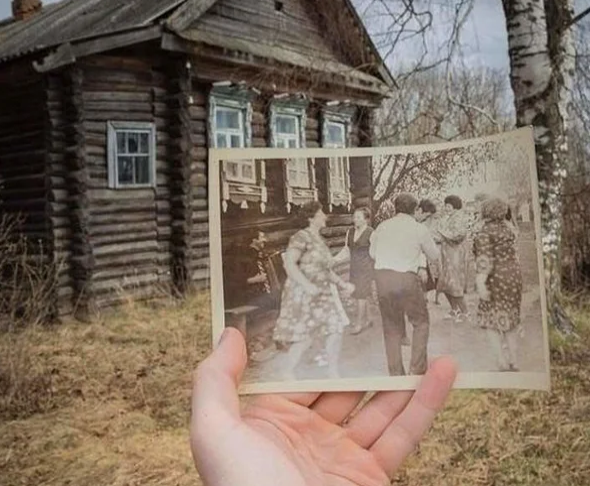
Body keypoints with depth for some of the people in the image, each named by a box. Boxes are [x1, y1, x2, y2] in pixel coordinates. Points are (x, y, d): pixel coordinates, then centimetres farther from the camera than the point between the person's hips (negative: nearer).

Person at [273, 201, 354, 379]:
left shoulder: (320, 240, 14)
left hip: (321, 295, 8)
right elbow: (289, 263, -23)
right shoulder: (302, 236, -13)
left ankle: (333, 373, 11)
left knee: (336, 330, 0)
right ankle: (287, 375, 11)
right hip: (303, 294, -8)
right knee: (305, 338, -7)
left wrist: (343, 284, 12)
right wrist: (307, 285, -31)